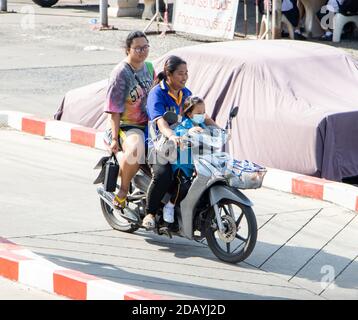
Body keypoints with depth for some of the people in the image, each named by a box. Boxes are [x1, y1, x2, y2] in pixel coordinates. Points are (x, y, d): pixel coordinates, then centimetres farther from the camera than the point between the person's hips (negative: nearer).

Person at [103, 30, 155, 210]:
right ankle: (123, 190, -15)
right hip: (126, 126, -8)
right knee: (135, 150, -38)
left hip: (147, 123, 8)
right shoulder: (121, 72, -13)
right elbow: (113, 109, -15)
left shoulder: (149, 67, 11)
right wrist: (115, 138, -20)